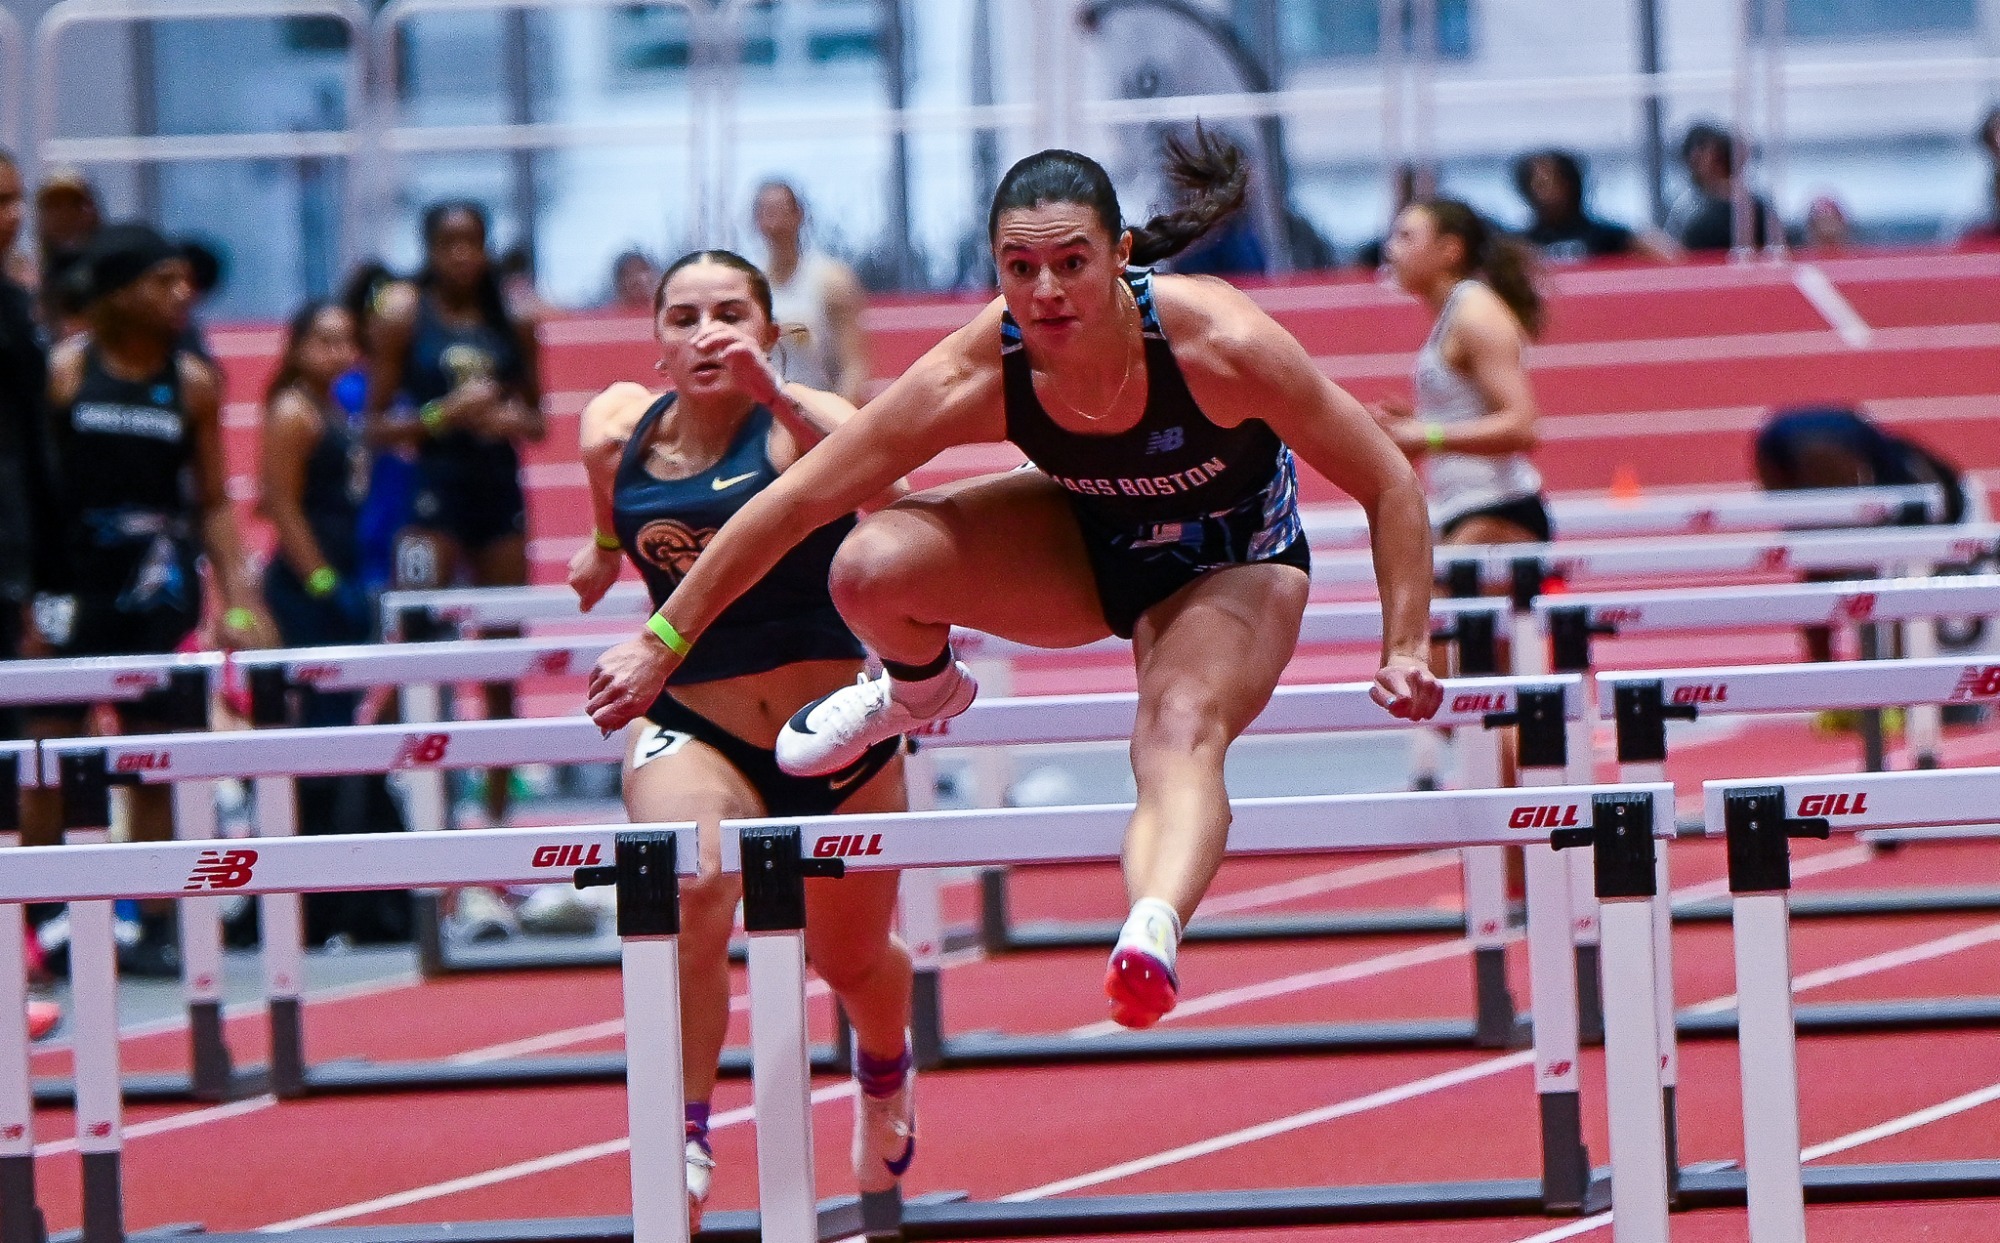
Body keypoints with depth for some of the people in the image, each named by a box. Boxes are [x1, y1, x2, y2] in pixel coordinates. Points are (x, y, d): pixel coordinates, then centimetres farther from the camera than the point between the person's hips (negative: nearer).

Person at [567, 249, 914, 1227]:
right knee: (690, 890, -32)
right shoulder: (619, 434, -3)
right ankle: (684, 1137, -27)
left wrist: (776, 396, -55)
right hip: (690, 731, 1)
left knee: (852, 960, 18)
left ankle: (884, 1068, 55)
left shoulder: (796, 424, -16)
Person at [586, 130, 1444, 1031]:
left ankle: (1153, 932, -63)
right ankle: (920, 693, 12)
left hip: (1232, 565, -3)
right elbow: (795, 501, -18)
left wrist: (1405, 651, -26)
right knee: (871, 569, -23)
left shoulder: (1218, 343, -34)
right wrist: (663, 642, -16)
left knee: (1181, 733, -36)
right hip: (1088, 543, 3)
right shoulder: (977, 376, -28)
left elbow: (1390, 489, -22)